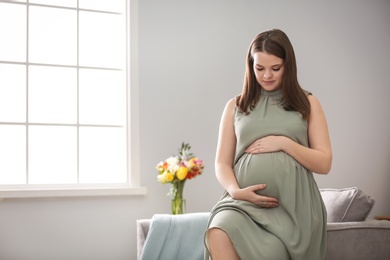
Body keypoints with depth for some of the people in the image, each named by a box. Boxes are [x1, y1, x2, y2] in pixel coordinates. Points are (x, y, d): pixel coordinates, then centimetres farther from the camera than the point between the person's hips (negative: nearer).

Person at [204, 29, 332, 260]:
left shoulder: (308, 104, 12)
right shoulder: (235, 106, 14)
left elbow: (324, 163, 7)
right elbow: (222, 163, 11)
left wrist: (283, 143, -7)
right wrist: (236, 191, -10)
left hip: (293, 204, -1)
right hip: (244, 201, 1)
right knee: (218, 233, -31)